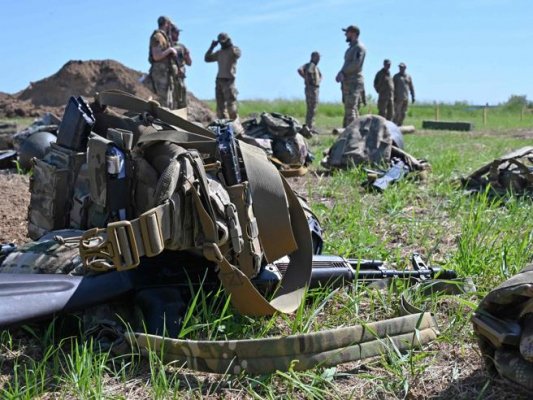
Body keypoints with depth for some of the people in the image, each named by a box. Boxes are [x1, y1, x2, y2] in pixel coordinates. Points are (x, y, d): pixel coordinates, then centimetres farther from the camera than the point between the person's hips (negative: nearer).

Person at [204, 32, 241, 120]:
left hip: (229, 80, -6)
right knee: (220, 104, 5)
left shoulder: (234, 49, 4)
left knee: (231, 103, -12)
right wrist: (212, 47, 12)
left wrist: (231, 45, -15)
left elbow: (237, 55, -19)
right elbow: (207, 59, 18)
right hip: (219, 80, 6)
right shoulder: (219, 52, 20)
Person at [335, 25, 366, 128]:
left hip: (354, 82, -9)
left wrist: (342, 72, -13)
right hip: (347, 82, 9)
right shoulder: (350, 48, 21)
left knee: (350, 108, -13)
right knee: (349, 108, 9)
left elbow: (356, 64, -19)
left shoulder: (359, 47, -8)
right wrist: (341, 73, -4)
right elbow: (347, 64, 15)